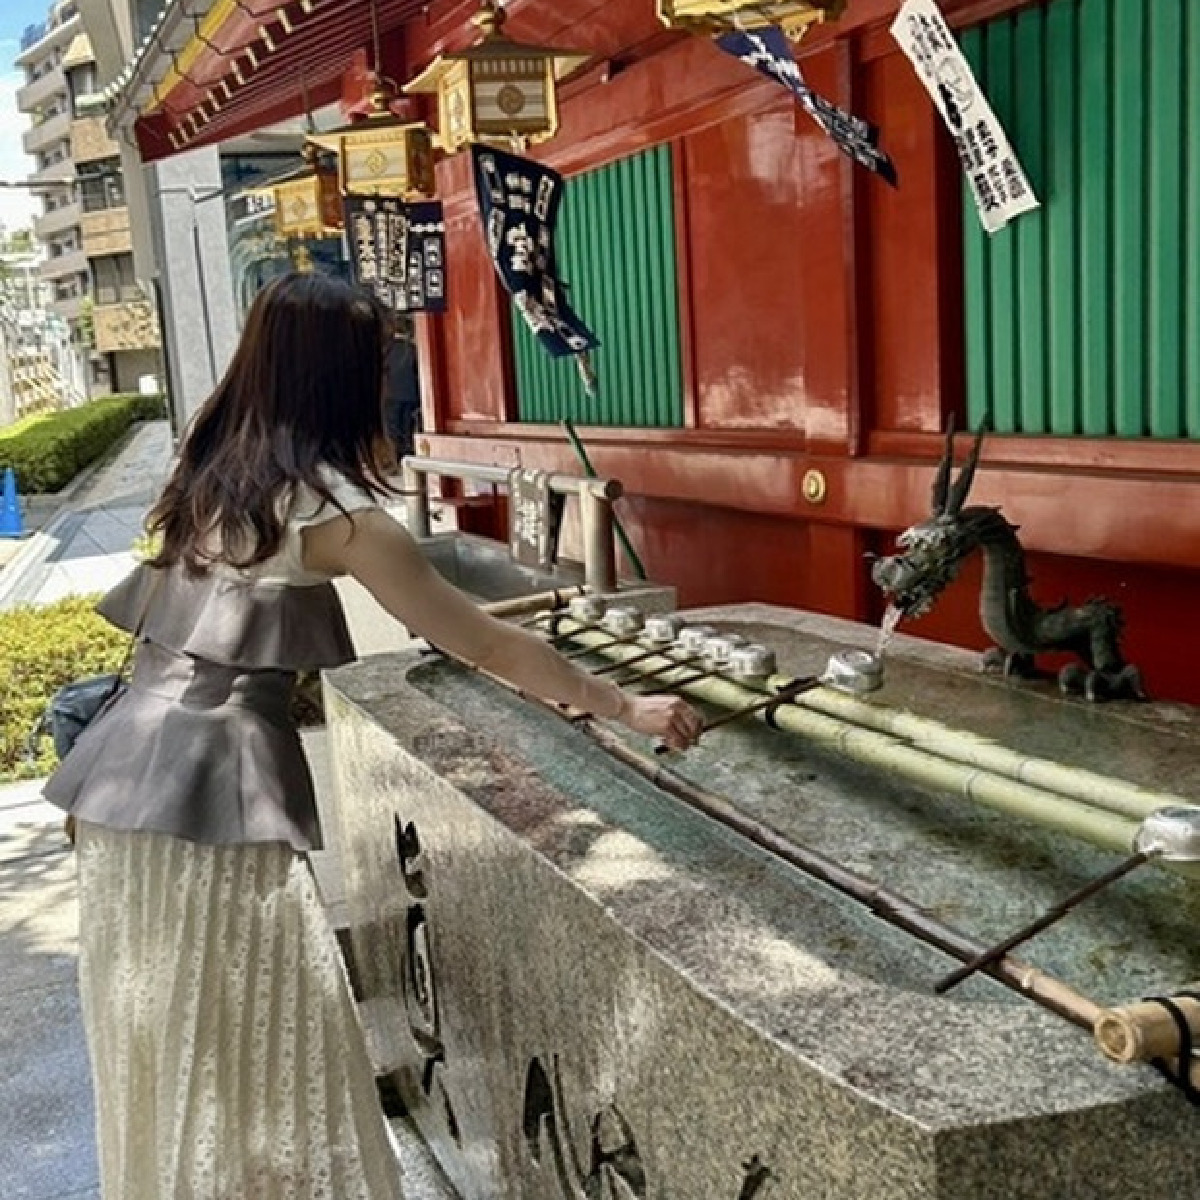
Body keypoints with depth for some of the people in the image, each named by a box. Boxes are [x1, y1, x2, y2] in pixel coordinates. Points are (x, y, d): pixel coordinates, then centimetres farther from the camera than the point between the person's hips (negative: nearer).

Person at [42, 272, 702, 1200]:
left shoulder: (212, 471, 10)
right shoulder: (330, 506, -11)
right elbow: (483, 645, -8)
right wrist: (627, 707, 1)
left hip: (132, 764, 8)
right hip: (216, 777, -8)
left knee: (164, 1034, 21)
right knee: (257, 1046, 4)